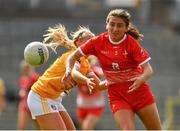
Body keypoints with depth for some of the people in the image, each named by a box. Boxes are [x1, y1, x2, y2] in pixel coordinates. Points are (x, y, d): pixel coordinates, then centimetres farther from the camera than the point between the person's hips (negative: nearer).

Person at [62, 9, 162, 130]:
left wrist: (140, 80, -41)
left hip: (139, 91, 0)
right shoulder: (98, 42, -7)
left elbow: (148, 70, -19)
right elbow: (74, 56, 3)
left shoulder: (132, 43, -13)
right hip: (116, 95, 0)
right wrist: (69, 71, -18)